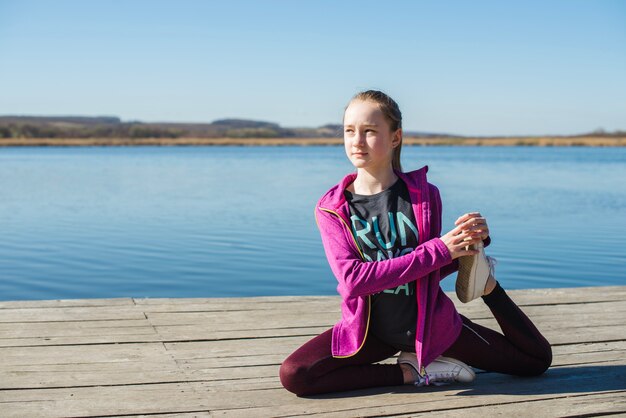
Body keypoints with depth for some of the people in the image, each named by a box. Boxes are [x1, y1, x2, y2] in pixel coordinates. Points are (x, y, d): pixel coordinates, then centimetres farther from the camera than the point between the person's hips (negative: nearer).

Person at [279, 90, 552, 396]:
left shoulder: (424, 195, -8)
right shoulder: (331, 209, -11)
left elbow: (432, 268, 4)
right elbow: (352, 280, -25)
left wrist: (471, 243, -18)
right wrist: (439, 250, -28)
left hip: (431, 322, 0)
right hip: (371, 328, 0)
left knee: (538, 359, 3)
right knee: (292, 375, -25)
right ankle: (411, 372, -11)